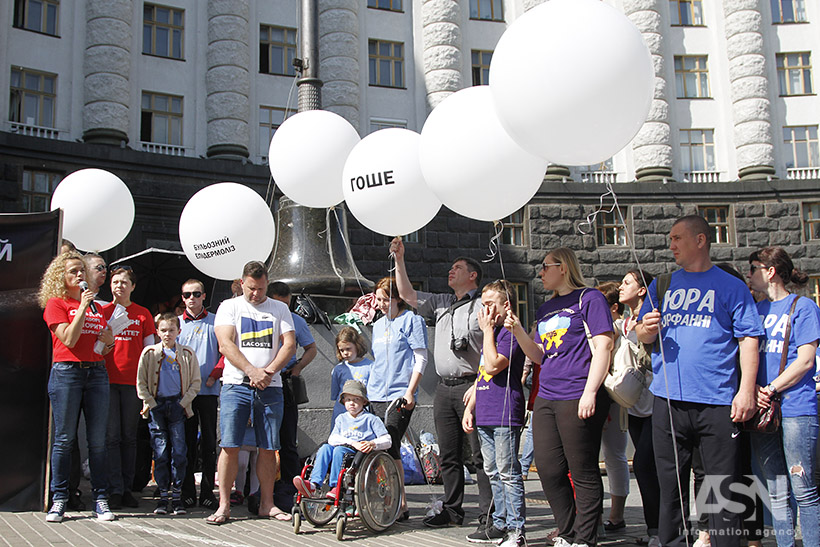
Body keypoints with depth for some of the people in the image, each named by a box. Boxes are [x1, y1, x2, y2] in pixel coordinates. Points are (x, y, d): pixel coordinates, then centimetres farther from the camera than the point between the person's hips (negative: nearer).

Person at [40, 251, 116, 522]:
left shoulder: (95, 304, 18)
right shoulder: (55, 303, 3)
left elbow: (109, 340, 22)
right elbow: (69, 339, -9)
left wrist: (106, 341, -1)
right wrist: (82, 307, -9)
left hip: (96, 371, 4)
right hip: (67, 371, -4)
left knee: (98, 439, 1)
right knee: (64, 438, -2)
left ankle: (100, 499, 5)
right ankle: (59, 500, 5)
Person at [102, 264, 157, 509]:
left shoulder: (143, 314, 10)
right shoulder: (102, 311, 8)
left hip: (133, 382, 1)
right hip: (108, 379, -1)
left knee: (129, 437, 5)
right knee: (112, 436, -4)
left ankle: (127, 488, 11)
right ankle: (115, 490, -1)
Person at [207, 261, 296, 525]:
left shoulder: (280, 309, 14)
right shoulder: (229, 307, 8)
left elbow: (289, 345, 5)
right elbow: (226, 345, -4)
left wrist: (269, 370, -11)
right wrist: (252, 371, -15)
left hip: (270, 387, 2)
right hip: (236, 385, -2)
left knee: (268, 448, 3)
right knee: (230, 446, -5)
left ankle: (267, 504, 11)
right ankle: (224, 505, 1)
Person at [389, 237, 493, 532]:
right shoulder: (440, 303, 19)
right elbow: (407, 294, 18)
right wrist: (399, 260, 11)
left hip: (471, 387, -7)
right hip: (444, 388, 7)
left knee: (481, 455, -6)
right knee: (449, 455, 10)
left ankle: (488, 515, -2)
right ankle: (453, 510, 18)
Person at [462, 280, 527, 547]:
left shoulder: (511, 332, -9)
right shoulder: (492, 333, 19)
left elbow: (493, 366, -22)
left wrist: (488, 330, -13)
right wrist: (470, 408, 17)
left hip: (505, 415, -9)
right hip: (484, 416, 9)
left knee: (508, 474, -6)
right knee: (494, 474, 13)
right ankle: (500, 525, 21)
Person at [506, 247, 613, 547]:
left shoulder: (589, 298, -1)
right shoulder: (546, 308, 20)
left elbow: (603, 346, -9)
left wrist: (590, 392, -17)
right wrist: (518, 331, 4)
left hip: (577, 399, -8)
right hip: (546, 399, 8)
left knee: (583, 472, -1)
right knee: (548, 469, 7)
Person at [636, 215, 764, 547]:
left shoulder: (730, 286, 5)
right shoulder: (662, 285, 16)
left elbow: (748, 340, 1)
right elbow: (642, 336, 17)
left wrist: (746, 390, -9)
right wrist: (646, 329, -7)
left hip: (717, 402, -3)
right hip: (667, 400, 3)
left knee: (722, 486, 0)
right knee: (670, 484, 8)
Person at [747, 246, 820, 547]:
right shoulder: (755, 310, 18)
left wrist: (770, 389, -12)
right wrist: (753, 389, -4)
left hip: (795, 408, -5)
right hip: (761, 411, 5)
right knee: (777, 494, 7)